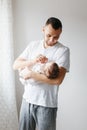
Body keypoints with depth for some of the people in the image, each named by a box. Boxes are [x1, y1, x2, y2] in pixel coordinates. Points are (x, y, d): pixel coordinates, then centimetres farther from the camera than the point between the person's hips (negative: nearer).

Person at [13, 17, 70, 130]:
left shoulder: (63, 50, -11)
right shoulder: (33, 45, 4)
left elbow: (58, 79, -21)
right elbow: (15, 65, 2)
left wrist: (31, 74, -17)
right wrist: (32, 61, -16)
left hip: (46, 104, -4)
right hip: (27, 99, 4)